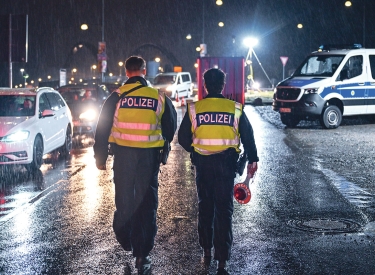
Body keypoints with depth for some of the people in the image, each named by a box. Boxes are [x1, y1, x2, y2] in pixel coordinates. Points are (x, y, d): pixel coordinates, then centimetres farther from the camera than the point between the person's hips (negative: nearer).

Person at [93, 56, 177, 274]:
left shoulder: (117, 97, -4)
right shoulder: (159, 97, 0)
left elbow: (103, 128, -1)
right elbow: (171, 126, 12)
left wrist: (100, 157, 8)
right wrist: (163, 146, 29)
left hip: (124, 154, 0)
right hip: (149, 156, 0)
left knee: (124, 200, 16)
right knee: (147, 203, 5)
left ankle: (126, 242, 30)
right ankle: (142, 255, 6)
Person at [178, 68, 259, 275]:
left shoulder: (194, 109, -4)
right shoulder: (235, 109, -3)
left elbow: (183, 138, 0)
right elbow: (248, 137, 2)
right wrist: (252, 159, 15)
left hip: (202, 163, 1)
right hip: (226, 164, -1)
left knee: (205, 207, 18)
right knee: (224, 210, 1)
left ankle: (207, 251, 28)